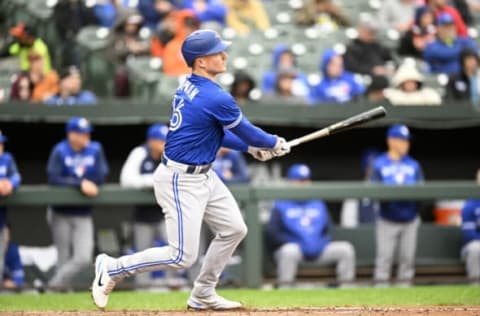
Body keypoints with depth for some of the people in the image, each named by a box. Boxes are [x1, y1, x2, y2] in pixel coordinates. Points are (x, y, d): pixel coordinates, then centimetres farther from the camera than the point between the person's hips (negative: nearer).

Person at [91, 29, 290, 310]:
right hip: (181, 181, -10)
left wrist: (250, 148, 18)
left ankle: (203, 295, 25)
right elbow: (247, 131, -9)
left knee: (234, 229, 15)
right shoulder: (217, 99, -23)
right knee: (182, 257, -7)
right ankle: (112, 268, 7)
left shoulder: (188, 87, 5)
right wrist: (276, 144, 10)